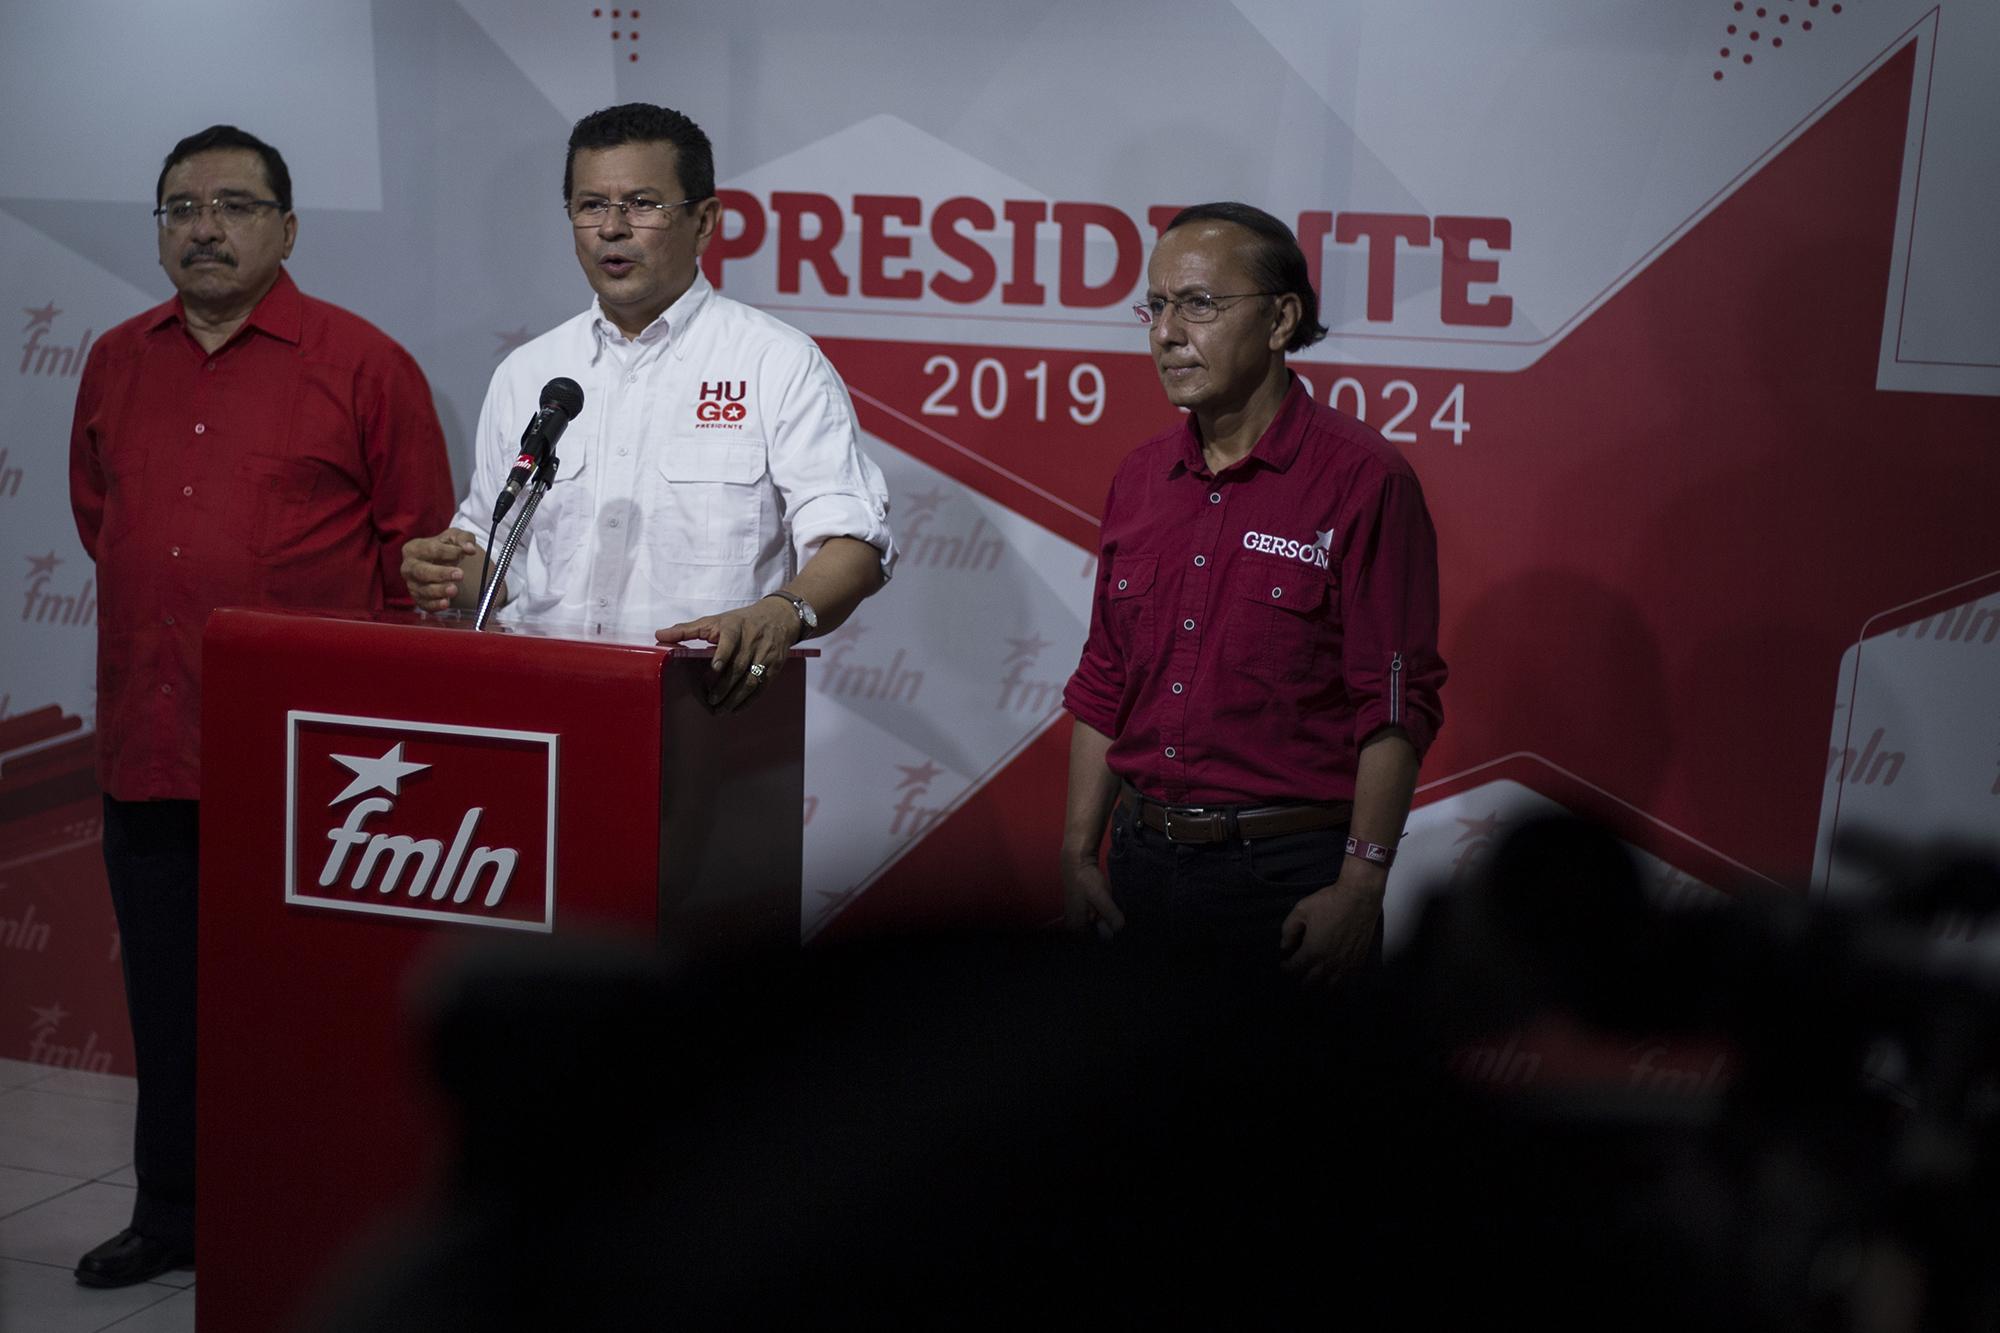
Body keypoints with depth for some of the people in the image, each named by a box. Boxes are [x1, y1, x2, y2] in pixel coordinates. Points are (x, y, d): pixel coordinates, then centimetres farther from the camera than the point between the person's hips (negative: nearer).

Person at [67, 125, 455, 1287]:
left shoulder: (363, 363, -5)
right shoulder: (117, 364, 11)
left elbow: (421, 542, -1)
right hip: (148, 746, 5)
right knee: (168, 1001, 13)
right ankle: (172, 1216, 26)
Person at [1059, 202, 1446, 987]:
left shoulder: (1361, 479, -9)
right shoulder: (1140, 478, 10)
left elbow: (1395, 708, -12)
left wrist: (1360, 890, -16)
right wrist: (1077, 855, 10)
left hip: (1287, 875, -5)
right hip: (1144, 859, 6)